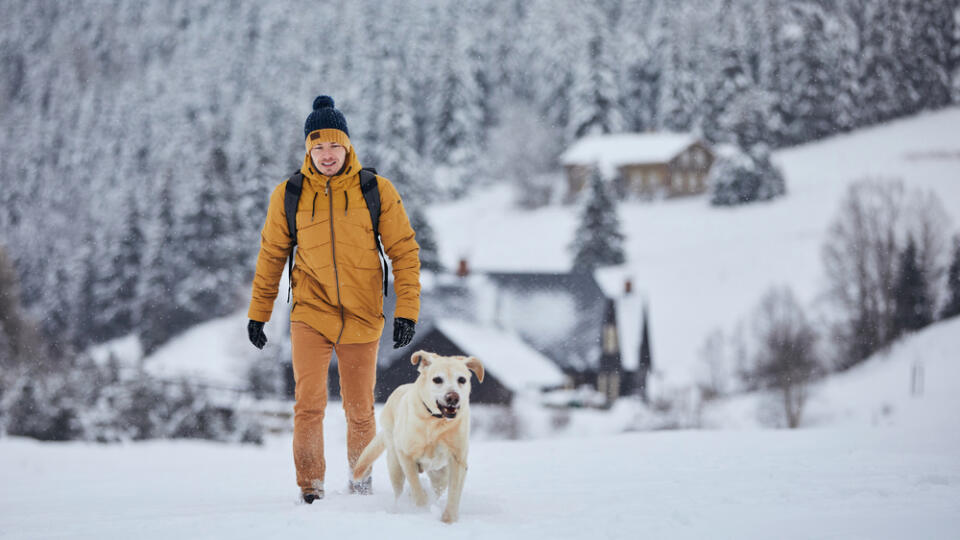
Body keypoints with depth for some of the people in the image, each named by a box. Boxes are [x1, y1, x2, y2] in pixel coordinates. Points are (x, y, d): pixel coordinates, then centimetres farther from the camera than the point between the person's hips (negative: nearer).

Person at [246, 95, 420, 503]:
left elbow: (404, 251, 0)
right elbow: (272, 255, 9)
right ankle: (311, 487, -2)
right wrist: (258, 313, 10)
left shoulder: (376, 191, -3)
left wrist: (407, 310, -7)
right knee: (309, 403, -14)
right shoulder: (289, 195, 0)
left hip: (362, 317, 0)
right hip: (310, 314, 0)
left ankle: (360, 485, 28)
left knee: (360, 410, 9)